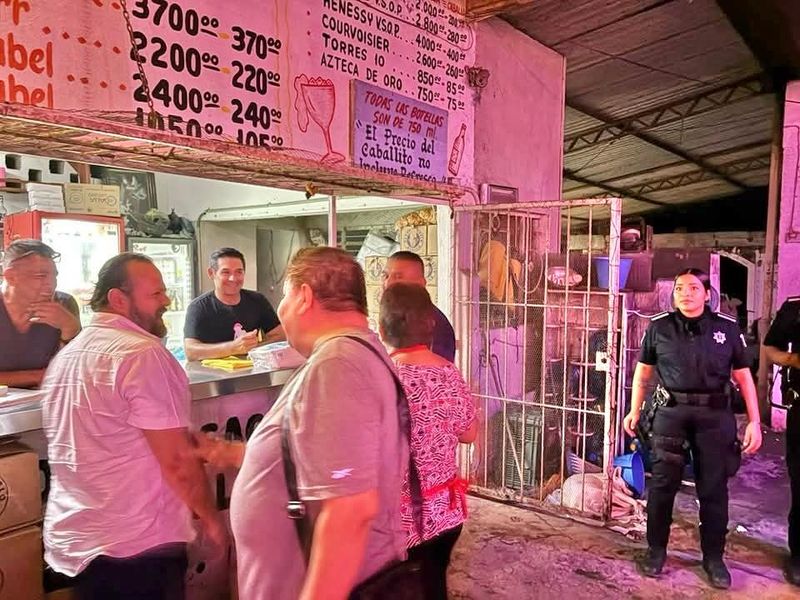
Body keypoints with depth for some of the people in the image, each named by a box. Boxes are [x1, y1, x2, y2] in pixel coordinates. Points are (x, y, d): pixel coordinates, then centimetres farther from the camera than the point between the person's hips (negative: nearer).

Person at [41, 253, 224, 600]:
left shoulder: (64, 357, 9)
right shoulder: (143, 353, -20)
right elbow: (176, 462, -21)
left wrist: (189, 444, 20)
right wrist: (212, 520, -6)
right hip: (136, 547, -8)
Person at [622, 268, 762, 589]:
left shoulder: (728, 328, 3)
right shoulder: (659, 327, 2)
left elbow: (743, 376, 6)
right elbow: (642, 372, 10)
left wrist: (754, 421, 0)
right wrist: (634, 411, 10)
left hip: (714, 415, 1)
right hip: (671, 411, 0)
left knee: (714, 488, 8)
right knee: (662, 483, 5)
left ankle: (713, 557, 26)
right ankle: (656, 550, 22)